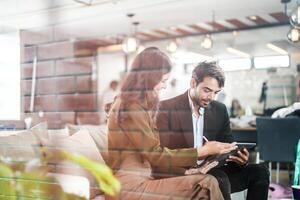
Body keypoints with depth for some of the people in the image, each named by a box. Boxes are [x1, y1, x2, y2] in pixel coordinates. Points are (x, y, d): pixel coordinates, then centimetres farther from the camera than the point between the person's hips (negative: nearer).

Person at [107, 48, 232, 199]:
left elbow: (153, 154, 12)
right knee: (206, 186, -21)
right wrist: (203, 151, -9)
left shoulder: (139, 105, 18)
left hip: (141, 179, 9)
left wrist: (189, 171, 2)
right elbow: (156, 155, -12)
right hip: (130, 185, -9)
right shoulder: (131, 108, -12)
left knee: (207, 181, -8)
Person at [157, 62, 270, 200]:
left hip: (211, 171, 6)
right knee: (219, 179, -32)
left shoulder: (220, 110, 8)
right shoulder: (167, 109, -8)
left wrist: (240, 158, -16)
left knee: (259, 171, -11)